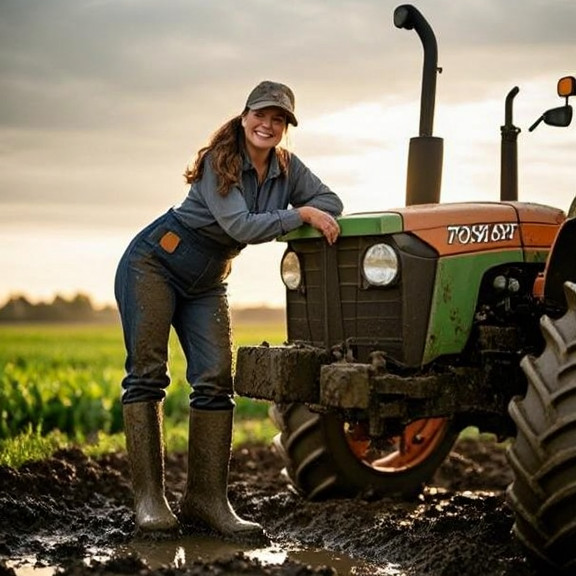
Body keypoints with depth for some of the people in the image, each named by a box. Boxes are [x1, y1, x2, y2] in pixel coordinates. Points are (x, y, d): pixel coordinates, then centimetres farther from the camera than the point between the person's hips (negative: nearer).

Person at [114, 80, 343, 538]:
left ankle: (206, 499, -2)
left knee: (216, 380, -5)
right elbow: (241, 226, -29)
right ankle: (148, 498, -9)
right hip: (154, 264, -6)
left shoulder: (286, 167, 0)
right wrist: (301, 214, -29)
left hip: (206, 283, 6)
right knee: (147, 373, -10)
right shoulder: (219, 161, -19)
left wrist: (315, 217, -21)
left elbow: (331, 202, -1)